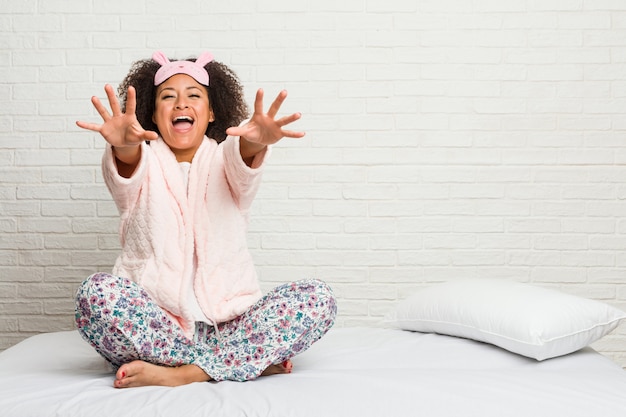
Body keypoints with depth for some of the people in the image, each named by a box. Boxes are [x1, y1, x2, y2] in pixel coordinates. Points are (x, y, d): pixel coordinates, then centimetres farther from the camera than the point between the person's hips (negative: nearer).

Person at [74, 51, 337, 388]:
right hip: (153, 321, 0)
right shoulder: (142, 162, 9)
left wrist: (255, 142, -41)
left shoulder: (224, 157, 11)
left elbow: (245, 162, -14)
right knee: (97, 292, -31)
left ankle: (182, 373, -23)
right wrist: (123, 146, -42)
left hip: (228, 320, 1)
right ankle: (252, 361, -22)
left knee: (317, 298, -21)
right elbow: (125, 173, -16)